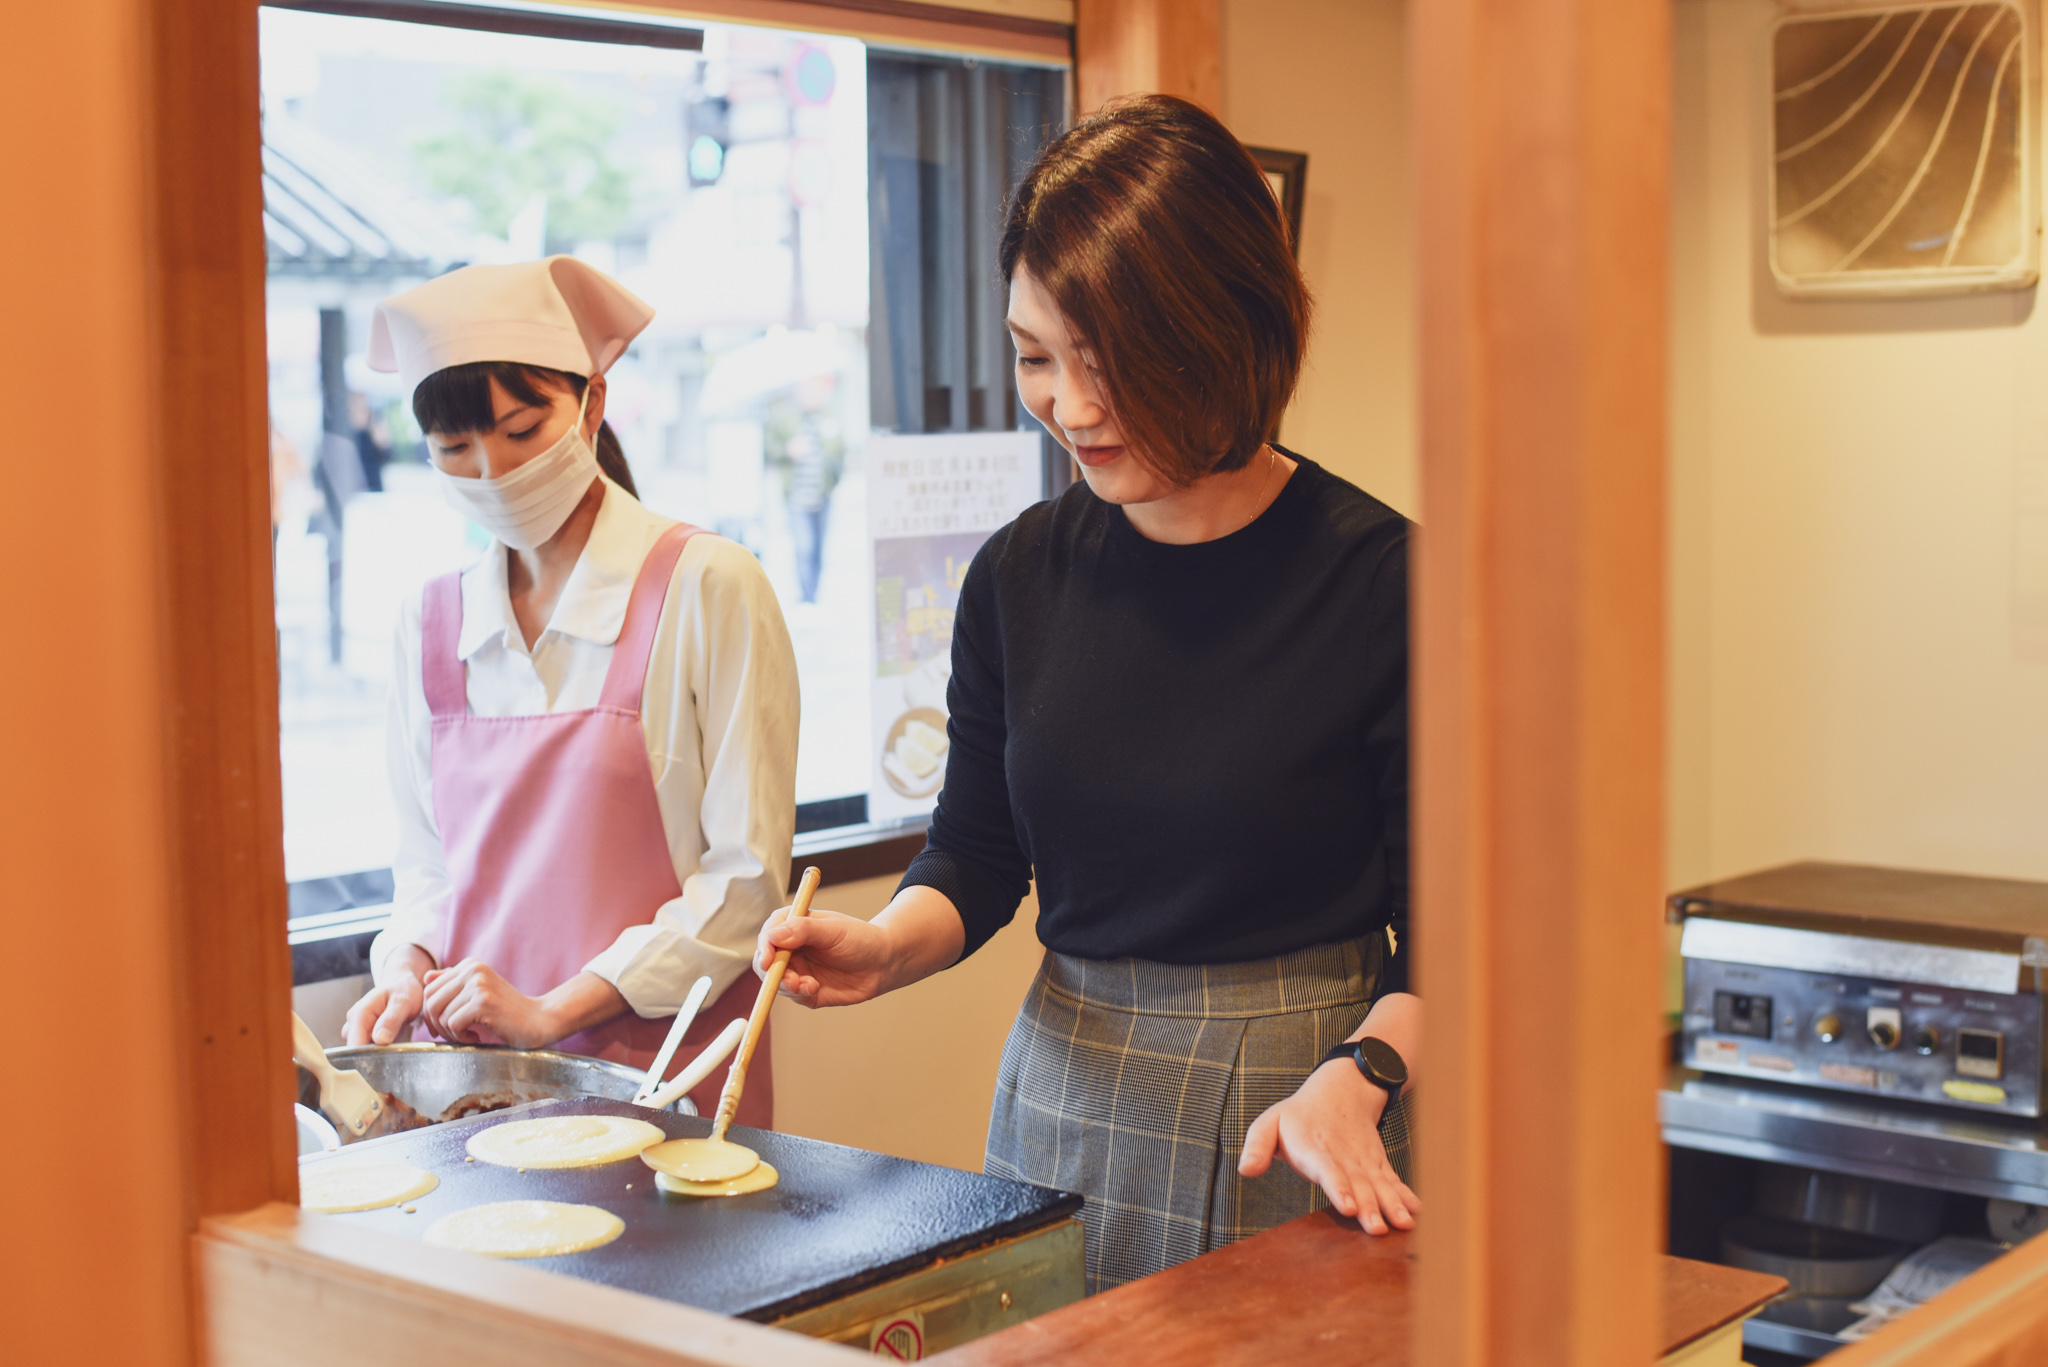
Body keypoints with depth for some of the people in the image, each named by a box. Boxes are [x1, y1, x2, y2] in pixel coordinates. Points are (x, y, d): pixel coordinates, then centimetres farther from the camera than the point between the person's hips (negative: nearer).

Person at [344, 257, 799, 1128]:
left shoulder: (708, 590, -7)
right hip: (472, 1075, 4)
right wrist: (408, 968, -2)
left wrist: (552, 1009, -10)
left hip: (660, 1069, -3)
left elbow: (748, 874, -6)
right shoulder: (430, 623, 9)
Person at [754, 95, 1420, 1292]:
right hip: (1063, 1097, 4)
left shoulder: (1383, 580, -14)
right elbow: (977, 856, 9)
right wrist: (885, 947, -10)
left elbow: (1443, 925, -9)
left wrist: (1358, 1076, -24)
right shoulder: (1022, 575, -1)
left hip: (1285, 1114, -4)